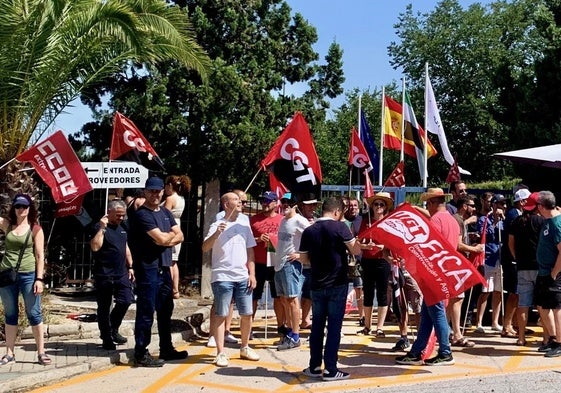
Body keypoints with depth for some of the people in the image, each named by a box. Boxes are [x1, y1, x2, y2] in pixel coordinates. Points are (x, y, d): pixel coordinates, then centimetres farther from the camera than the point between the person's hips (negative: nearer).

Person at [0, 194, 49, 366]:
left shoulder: (35, 229, -2)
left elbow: (40, 255, -3)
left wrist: (39, 279, -9)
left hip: (28, 275, -3)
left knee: (34, 314, 2)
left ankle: (41, 352, 10)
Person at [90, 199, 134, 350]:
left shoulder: (121, 228, 15)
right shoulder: (99, 227, -8)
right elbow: (95, 247, -23)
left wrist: (130, 267, 18)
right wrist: (102, 228, -23)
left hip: (121, 274, 6)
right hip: (104, 275, -6)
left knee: (125, 301, -3)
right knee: (104, 307, 4)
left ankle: (113, 330, 19)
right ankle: (107, 338, 15)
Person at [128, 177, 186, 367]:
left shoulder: (165, 212, 16)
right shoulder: (141, 215, -11)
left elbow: (179, 236, 8)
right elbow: (162, 239, -20)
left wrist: (166, 239, -11)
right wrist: (171, 234, 2)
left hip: (164, 268, 9)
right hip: (147, 268, -9)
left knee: (165, 310, 16)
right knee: (146, 312, -4)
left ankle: (166, 349, 27)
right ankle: (141, 354, 3)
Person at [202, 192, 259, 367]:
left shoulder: (244, 227, 13)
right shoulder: (217, 226, -3)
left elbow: (250, 252, 15)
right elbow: (205, 249, -13)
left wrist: (252, 274, 6)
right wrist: (216, 234, -29)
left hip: (243, 277, 5)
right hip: (222, 277, -5)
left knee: (247, 314, 8)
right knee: (220, 314, -1)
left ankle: (245, 348, 24)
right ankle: (220, 353, 5)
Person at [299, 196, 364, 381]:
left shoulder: (309, 231, 1)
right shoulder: (340, 227, -11)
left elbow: (304, 259, 8)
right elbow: (356, 251, -5)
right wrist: (351, 237, 13)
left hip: (317, 285, 4)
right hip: (337, 284, -4)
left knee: (317, 325, 13)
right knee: (334, 326, 1)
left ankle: (314, 367, 17)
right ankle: (330, 370, 3)